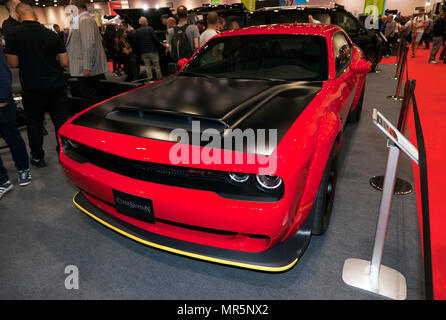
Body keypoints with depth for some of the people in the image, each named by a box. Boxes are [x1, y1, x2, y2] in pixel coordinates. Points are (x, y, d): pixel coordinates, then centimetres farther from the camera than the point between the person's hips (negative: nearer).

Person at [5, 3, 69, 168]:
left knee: (34, 124, 12)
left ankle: (37, 157, 23)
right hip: (57, 86, 3)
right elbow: (65, 63, 2)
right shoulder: (52, 35, 3)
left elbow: (13, 63, -6)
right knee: (61, 121, 11)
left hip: (32, 89, -2)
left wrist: (27, 59, 14)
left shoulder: (13, 34, -6)